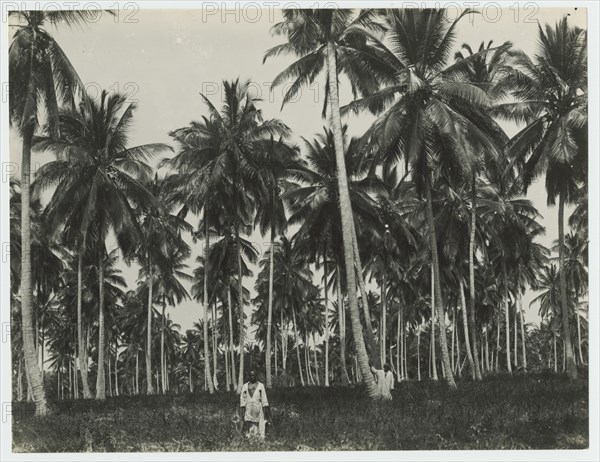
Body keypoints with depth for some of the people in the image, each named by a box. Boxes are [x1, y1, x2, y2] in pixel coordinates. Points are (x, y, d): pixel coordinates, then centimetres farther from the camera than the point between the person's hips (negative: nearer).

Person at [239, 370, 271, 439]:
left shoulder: (260, 385, 9)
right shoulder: (245, 386, 11)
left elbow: (264, 398, 6)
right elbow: (242, 398, 8)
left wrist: (266, 409, -1)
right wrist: (242, 410, 0)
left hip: (258, 408, -1)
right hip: (248, 409, 1)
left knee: (259, 425, -6)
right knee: (249, 426, -6)